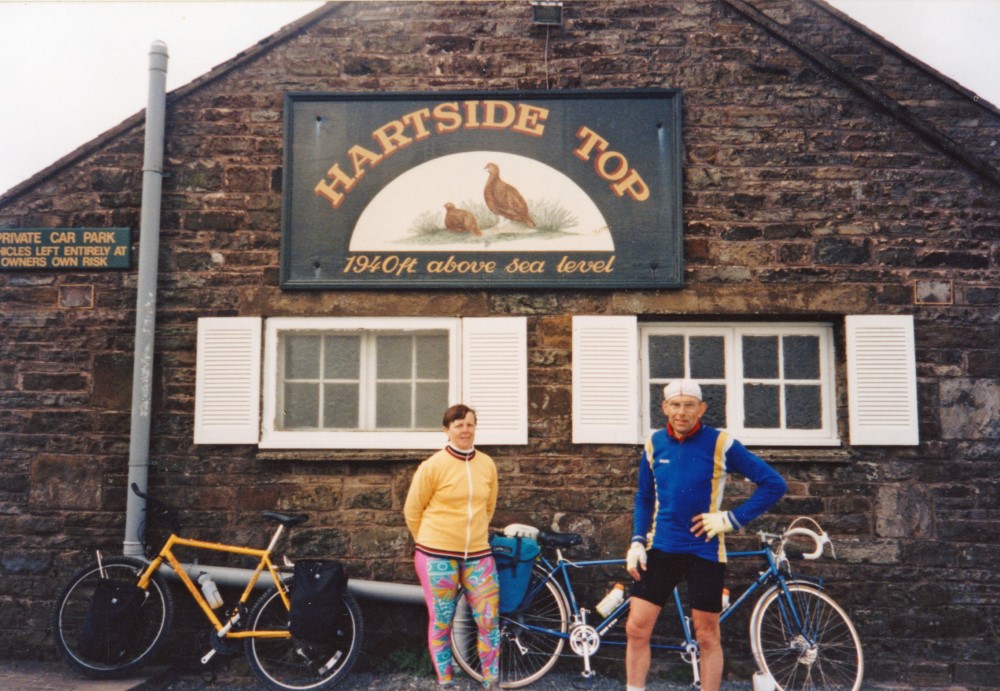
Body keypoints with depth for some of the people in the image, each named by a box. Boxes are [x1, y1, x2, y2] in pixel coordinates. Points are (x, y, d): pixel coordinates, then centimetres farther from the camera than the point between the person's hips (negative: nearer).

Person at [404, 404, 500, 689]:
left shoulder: (487, 464, 1)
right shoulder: (432, 466, -11)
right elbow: (412, 511, -1)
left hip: (478, 554, 3)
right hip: (438, 557, -3)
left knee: (489, 620, 4)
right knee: (441, 623, 8)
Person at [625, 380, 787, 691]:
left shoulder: (720, 444, -9)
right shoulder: (654, 444, 3)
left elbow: (774, 484, -7)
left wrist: (732, 519, -11)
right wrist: (636, 541, 3)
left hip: (704, 551, -3)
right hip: (660, 548, 3)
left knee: (707, 635, 8)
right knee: (636, 628, 0)